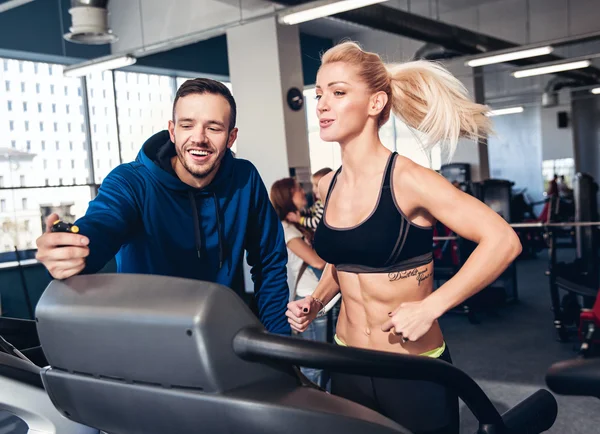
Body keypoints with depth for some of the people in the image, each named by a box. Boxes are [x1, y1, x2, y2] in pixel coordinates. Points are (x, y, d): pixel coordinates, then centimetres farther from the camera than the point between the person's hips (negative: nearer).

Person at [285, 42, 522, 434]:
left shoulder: (406, 179, -18)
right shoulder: (329, 186, 1)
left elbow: (503, 241, -21)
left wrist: (429, 308, -24)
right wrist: (316, 302, 2)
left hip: (414, 371, -6)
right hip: (347, 367, 6)